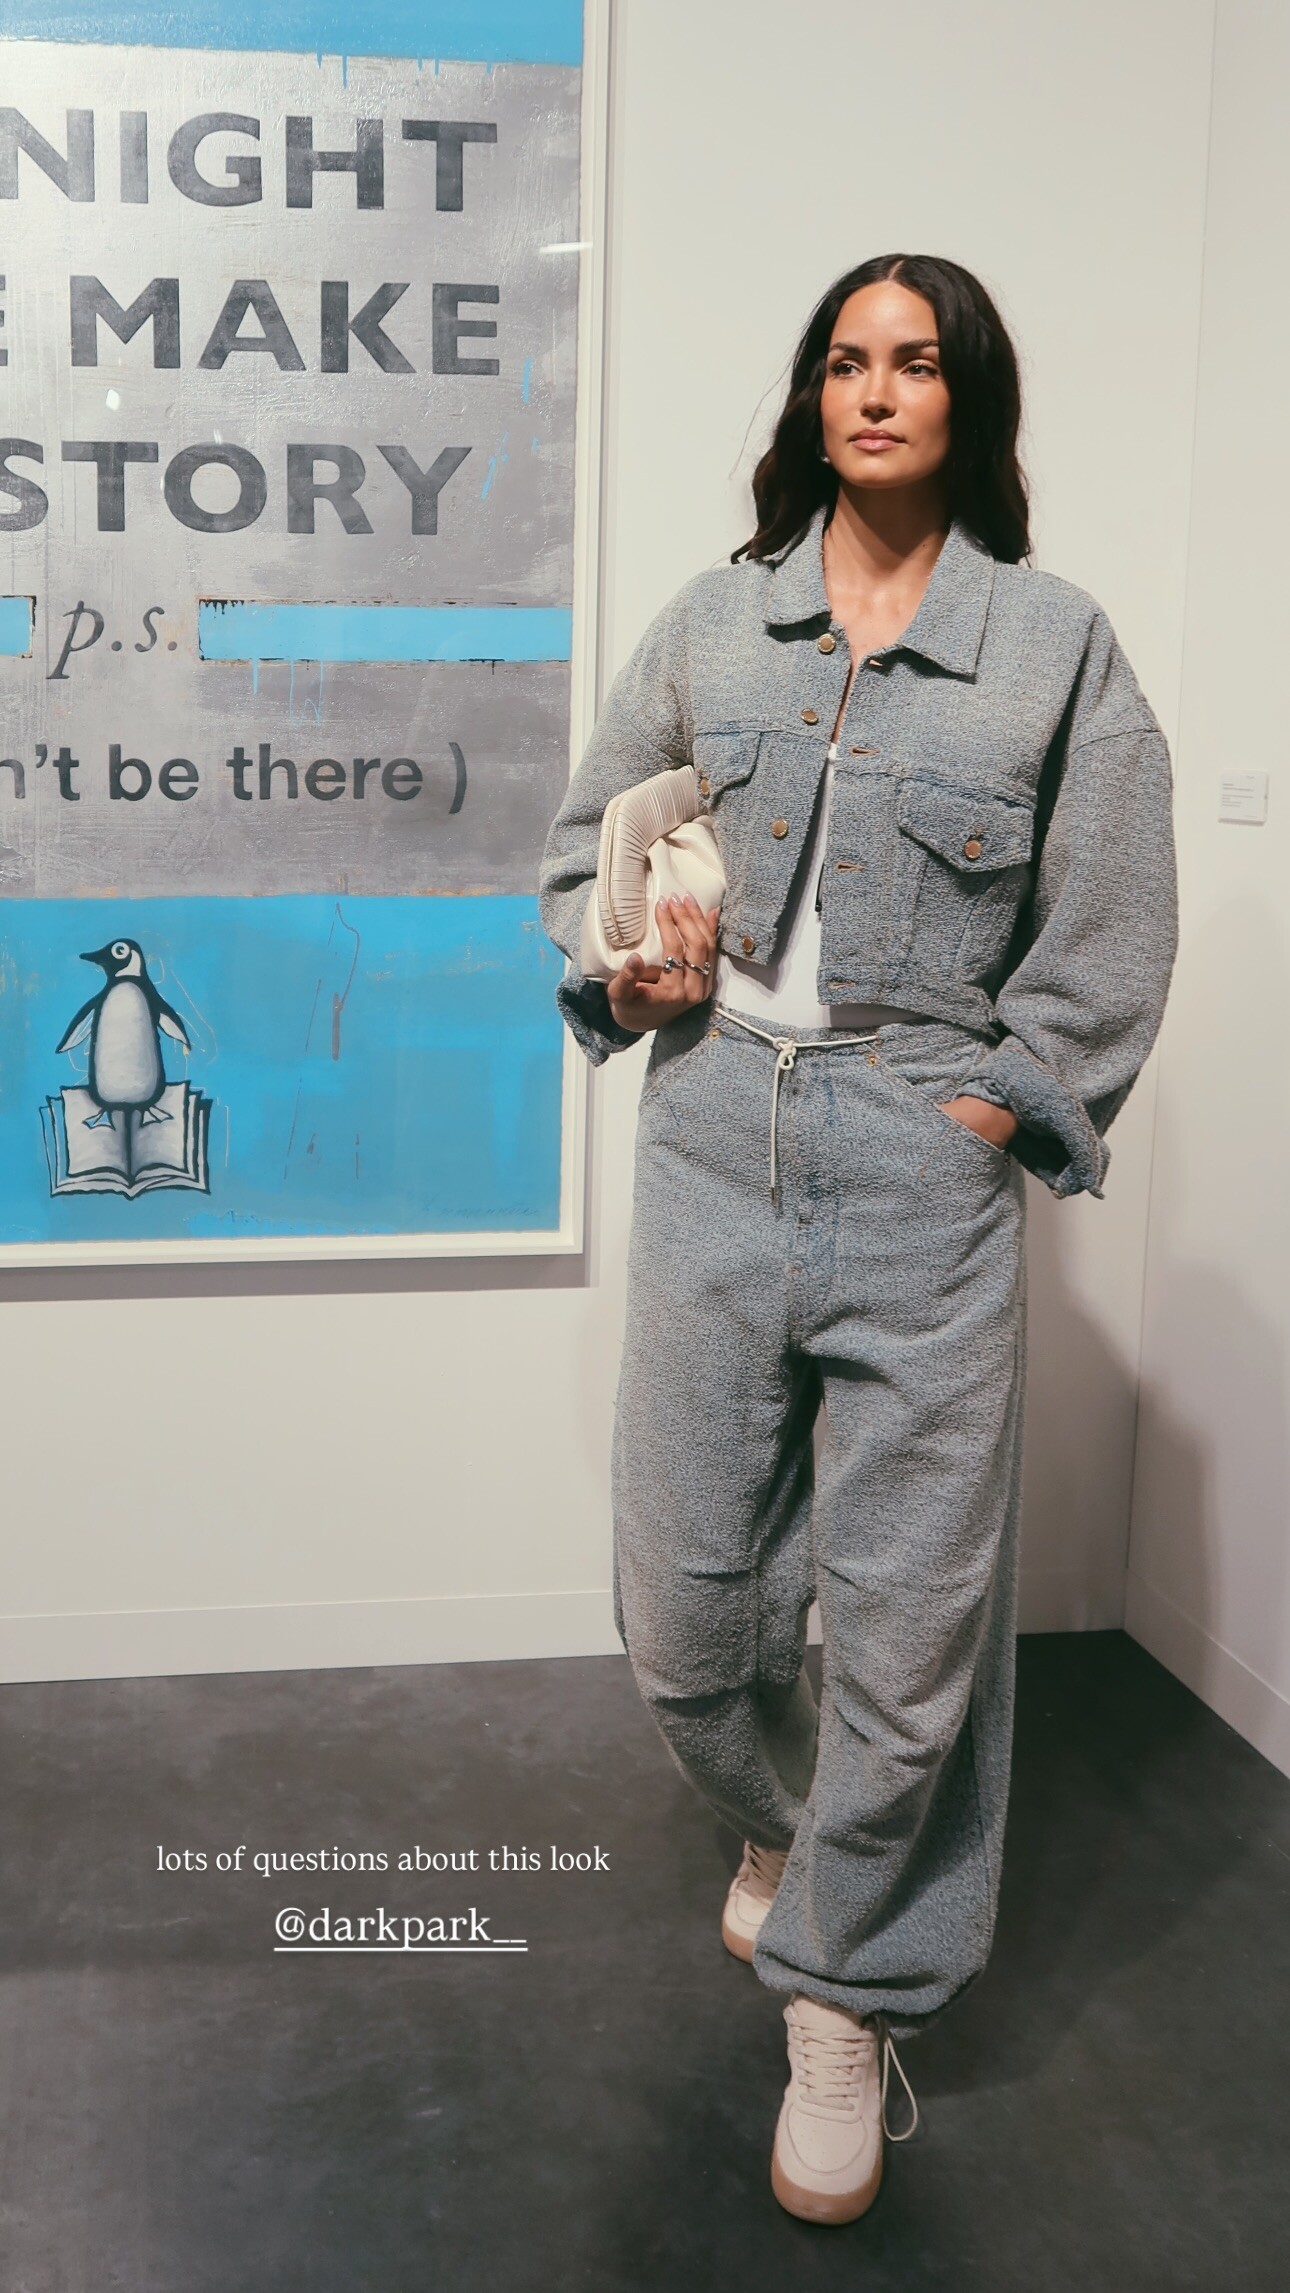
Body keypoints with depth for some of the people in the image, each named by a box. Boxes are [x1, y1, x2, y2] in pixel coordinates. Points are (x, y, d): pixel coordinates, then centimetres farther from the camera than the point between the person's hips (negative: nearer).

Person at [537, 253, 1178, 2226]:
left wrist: (992, 1109, -6)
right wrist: (628, 966, 1)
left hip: (928, 1174, -2)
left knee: (906, 1622, 1)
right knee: (684, 1602, 7)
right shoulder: (715, 621, 10)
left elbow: (1105, 942, 2)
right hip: (711, 1148, 3)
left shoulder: (1058, 644, 3)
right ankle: (779, 1822, 41)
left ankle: (849, 1999, 23)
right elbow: (592, 826, 20)